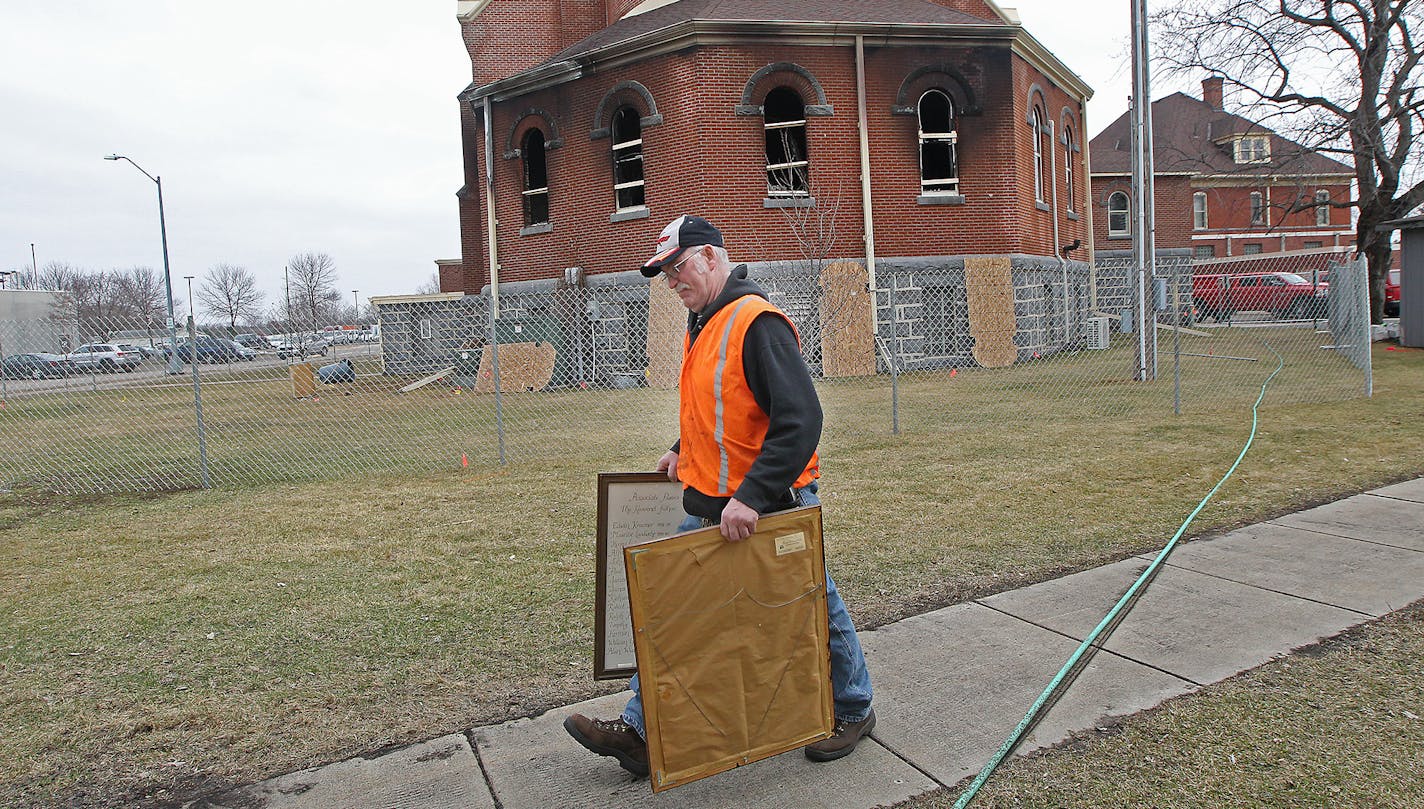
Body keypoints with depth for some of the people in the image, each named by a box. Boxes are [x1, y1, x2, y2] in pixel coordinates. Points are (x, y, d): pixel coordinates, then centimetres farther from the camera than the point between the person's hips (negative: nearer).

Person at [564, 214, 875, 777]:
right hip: (709, 505, 9)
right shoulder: (701, 324, 11)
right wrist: (685, 450, 13)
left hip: (772, 505, -8)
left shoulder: (757, 323, -20)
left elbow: (800, 419, -27)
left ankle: (853, 711, 34)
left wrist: (752, 497, -31)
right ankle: (640, 730, 20)